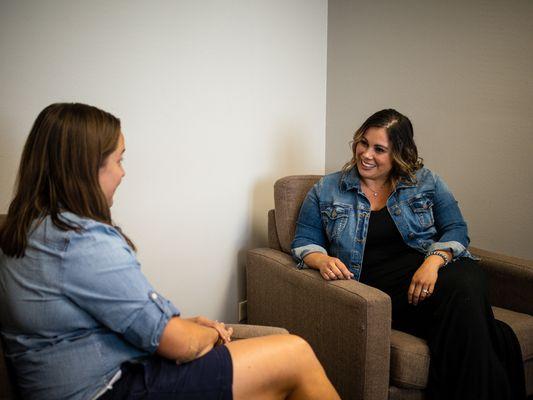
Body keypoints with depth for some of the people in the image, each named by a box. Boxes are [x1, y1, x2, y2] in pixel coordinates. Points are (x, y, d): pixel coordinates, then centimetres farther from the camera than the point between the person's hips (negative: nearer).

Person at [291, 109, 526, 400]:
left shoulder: (426, 182, 16)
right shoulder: (326, 190, 14)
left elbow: (456, 230, 8)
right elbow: (304, 242, 12)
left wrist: (434, 261, -13)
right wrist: (323, 260, -12)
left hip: (435, 270, 3)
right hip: (379, 288, -2)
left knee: (465, 286, -36)